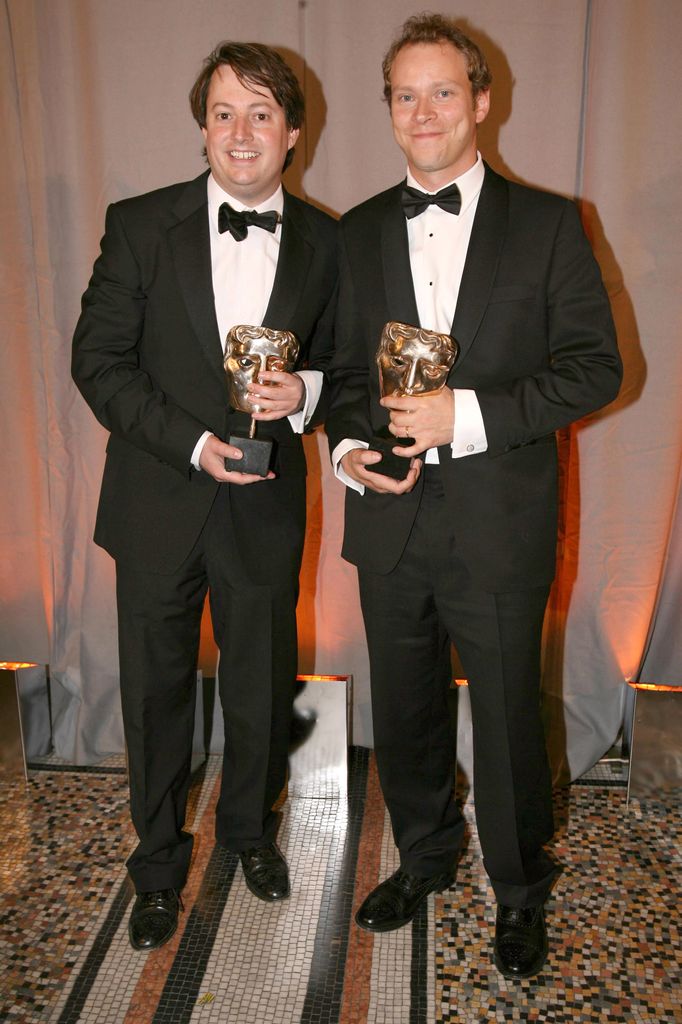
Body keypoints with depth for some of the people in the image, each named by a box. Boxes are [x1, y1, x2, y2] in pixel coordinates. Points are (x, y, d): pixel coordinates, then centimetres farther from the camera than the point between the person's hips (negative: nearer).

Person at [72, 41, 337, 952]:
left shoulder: (324, 243, 1)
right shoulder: (141, 225, -4)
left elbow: (342, 362, 9)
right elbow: (98, 358, -5)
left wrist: (305, 391, -14)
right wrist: (193, 442, -16)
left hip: (267, 509, 1)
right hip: (158, 504, -1)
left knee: (262, 687, 15)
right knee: (155, 690, 13)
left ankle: (250, 828, 44)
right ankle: (159, 860, 37)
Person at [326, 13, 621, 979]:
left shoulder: (547, 223, -1)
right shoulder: (358, 232, 10)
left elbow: (596, 364, -6)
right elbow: (344, 368, 13)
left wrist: (468, 415, -18)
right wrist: (349, 445, -8)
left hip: (499, 526, -3)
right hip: (389, 523, 4)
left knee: (507, 720, 10)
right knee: (403, 712, 18)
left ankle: (519, 891, 36)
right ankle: (424, 856, 44)